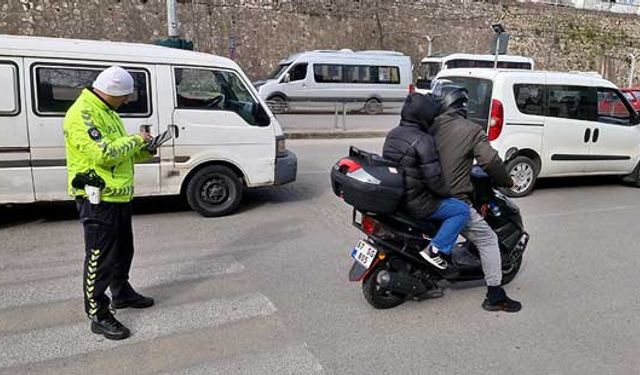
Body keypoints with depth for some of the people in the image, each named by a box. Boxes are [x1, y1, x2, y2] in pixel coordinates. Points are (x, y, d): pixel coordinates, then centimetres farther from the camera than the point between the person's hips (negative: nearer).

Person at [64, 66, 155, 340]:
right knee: (100, 259, -1)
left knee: (123, 250, 22)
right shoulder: (82, 115, -18)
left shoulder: (107, 112, 15)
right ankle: (98, 316, 10)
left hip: (119, 196, 10)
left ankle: (122, 294, 40)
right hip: (98, 200, -10)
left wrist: (143, 151, 5)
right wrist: (135, 140, -15)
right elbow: (104, 154, -27)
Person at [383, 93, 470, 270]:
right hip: (415, 203, -9)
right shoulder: (423, 140, -20)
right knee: (462, 210, -1)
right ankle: (435, 249, -7)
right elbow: (433, 178, -22)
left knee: (439, 201, 32)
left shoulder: (392, 134, 7)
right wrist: (448, 193, -4)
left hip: (394, 198, 9)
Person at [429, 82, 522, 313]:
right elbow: (490, 161, -13)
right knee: (487, 240, 6)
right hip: (454, 200, -5)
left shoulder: (433, 126, 5)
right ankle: (495, 295, 7)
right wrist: (507, 181, 4)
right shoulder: (472, 131, -6)